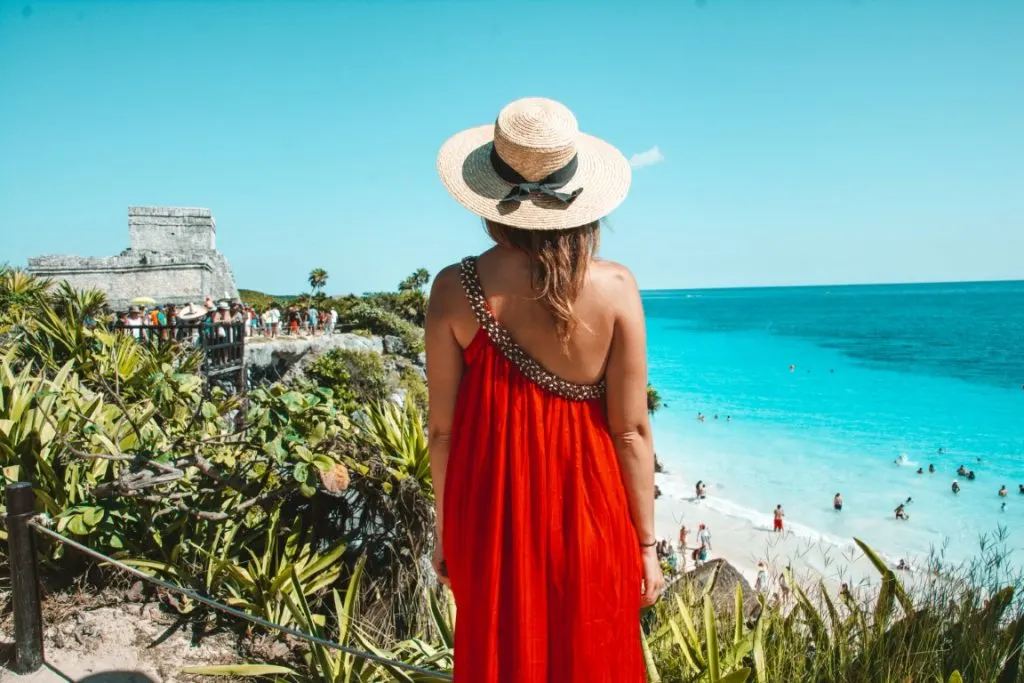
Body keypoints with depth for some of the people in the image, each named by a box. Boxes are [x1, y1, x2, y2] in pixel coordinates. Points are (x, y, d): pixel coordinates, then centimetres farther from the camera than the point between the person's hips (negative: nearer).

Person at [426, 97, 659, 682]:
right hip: (587, 516, 0)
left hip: (493, 518, 1)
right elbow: (632, 429, -10)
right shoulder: (615, 287, -13)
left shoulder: (456, 289, -13)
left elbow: (443, 428, -6)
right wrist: (647, 544, 2)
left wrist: (446, 531, 8)